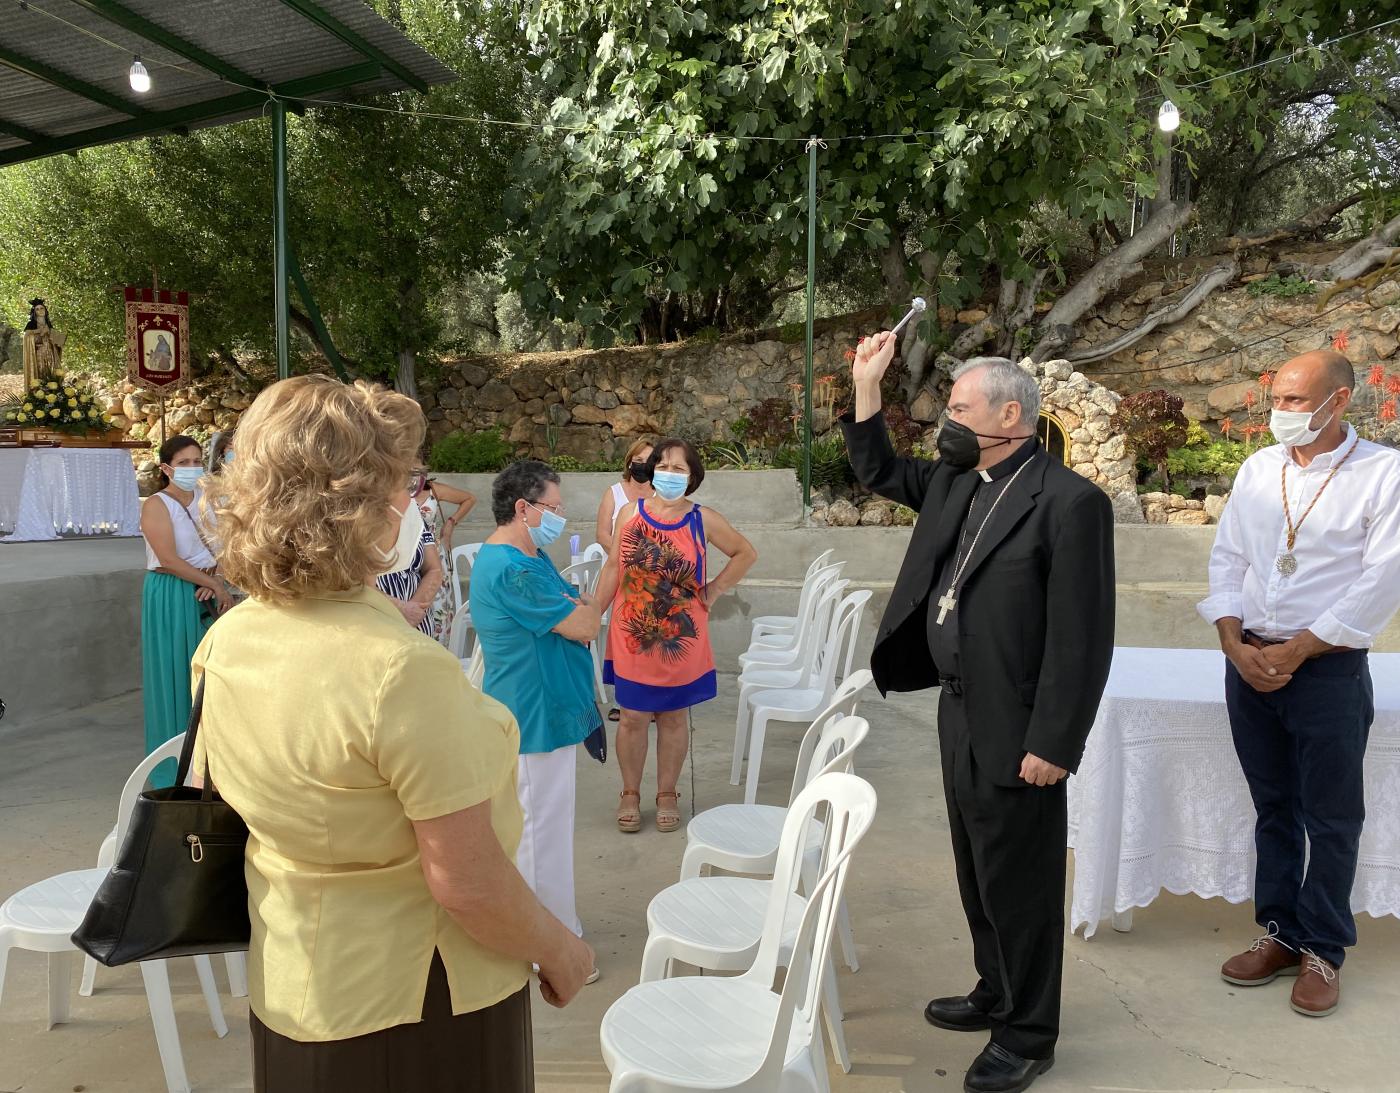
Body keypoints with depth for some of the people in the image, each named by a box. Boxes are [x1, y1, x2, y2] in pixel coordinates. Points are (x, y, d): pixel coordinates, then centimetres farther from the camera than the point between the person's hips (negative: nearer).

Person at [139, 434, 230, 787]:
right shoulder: (156, 505, -9)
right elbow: (169, 560, -17)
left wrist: (215, 581, -10)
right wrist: (215, 584, -13)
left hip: (205, 593, 6)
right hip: (171, 596, -6)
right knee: (176, 674, 0)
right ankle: (176, 765, 11)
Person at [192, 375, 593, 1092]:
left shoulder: (224, 644, -6)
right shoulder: (402, 671, -31)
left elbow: (222, 808, 8)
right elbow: (468, 884, -27)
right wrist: (559, 951, -11)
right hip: (416, 1006, -7)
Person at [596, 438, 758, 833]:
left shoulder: (704, 520, -4)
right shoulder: (631, 513, -1)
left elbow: (746, 553, 8)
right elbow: (612, 569, 2)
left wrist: (715, 590, 0)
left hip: (681, 638, 0)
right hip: (632, 636, 1)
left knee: (674, 717, 12)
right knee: (633, 717, 8)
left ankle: (667, 795, 28)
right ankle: (630, 794, 26)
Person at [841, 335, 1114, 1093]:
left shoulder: (1070, 501, -18)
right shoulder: (955, 481, 6)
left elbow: (1081, 640, -19)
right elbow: (881, 474, 21)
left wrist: (1052, 745, -18)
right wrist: (866, 388, 8)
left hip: (1014, 729, -8)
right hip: (958, 713, 8)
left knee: (1020, 884, 8)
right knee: (978, 873, 21)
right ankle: (996, 994, 41)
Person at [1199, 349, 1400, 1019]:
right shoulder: (1258, 469, 7)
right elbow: (1227, 561, 7)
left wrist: (1292, 652, -14)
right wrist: (1237, 646, -6)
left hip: (1328, 668, -4)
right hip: (1249, 664, 4)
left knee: (1330, 819, 6)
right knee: (1272, 808, 15)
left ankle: (1323, 951, 23)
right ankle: (1281, 933, 29)